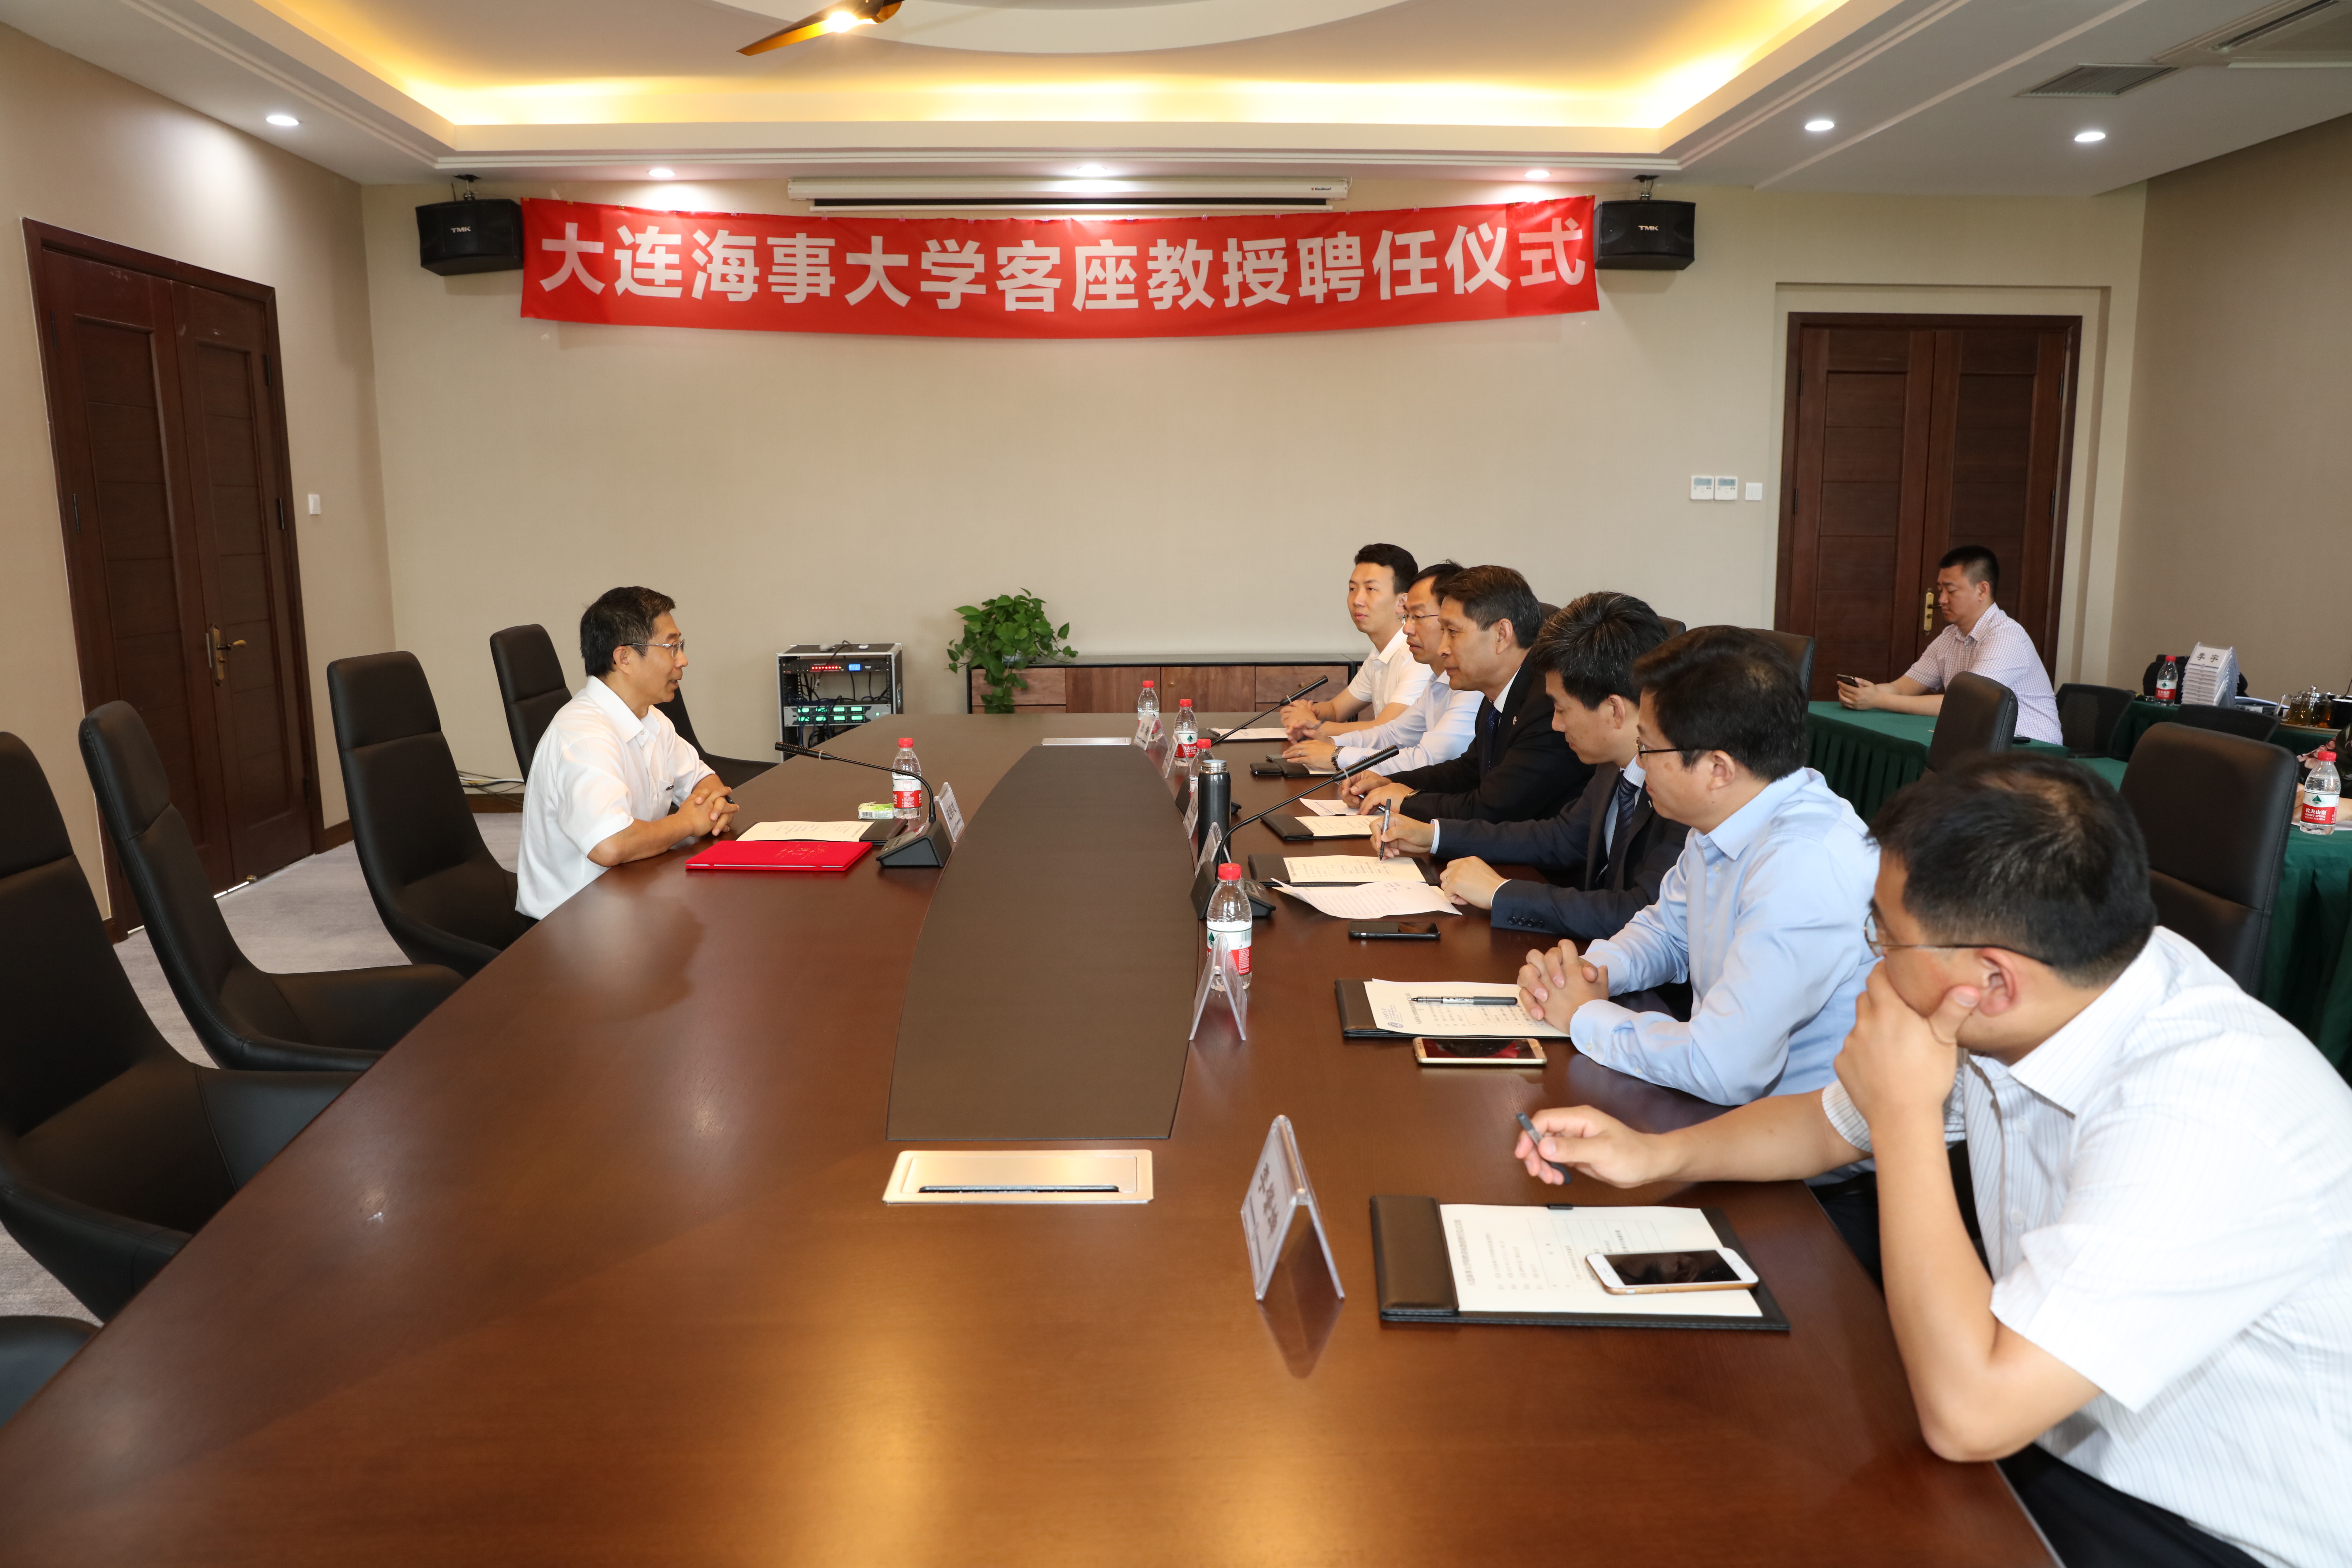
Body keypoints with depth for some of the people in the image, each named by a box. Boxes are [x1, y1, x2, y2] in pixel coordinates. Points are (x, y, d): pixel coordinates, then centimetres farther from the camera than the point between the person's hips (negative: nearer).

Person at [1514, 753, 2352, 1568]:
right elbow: (1832, 1126, 11)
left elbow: (1967, 1412, -35)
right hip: (2053, 1433, 6)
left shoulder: (2203, 1118, -34)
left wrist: (1906, 1115, -28)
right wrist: (1656, 1154, -1)